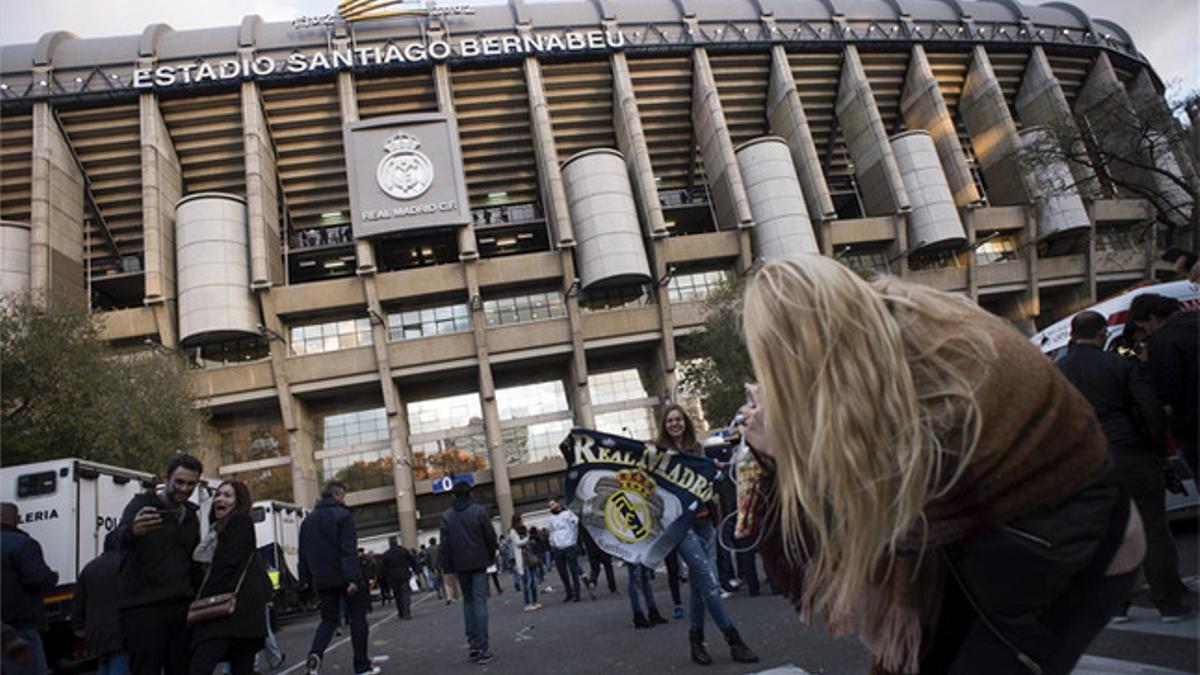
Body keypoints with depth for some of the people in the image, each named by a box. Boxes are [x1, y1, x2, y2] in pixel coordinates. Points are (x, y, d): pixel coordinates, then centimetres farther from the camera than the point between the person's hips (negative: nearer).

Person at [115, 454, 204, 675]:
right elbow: (122, 535, -24)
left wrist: (196, 599, 6)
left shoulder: (191, 516, 15)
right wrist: (133, 531, -48)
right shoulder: (142, 505, -3)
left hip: (181, 608, 5)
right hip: (143, 608, -5)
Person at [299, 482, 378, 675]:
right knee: (357, 618, 5)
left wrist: (307, 578, 17)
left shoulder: (308, 520, 12)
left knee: (329, 619, 14)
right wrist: (353, 577, -21)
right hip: (345, 577, -5)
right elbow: (348, 549, -18)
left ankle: (315, 653, -12)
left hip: (322, 580, 6)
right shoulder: (342, 515, -10)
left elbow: (303, 553, 13)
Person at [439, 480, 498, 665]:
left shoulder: (446, 516, 1)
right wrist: (490, 556, 12)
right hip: (479, 562, -2)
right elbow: (491, 537, -3)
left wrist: (447, 568, 4)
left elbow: (445, 544, -1)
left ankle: (473, 643, 9)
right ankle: (482, 649, -5)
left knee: (468, 600, 16)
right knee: (480, 601, -1)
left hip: (460, 564, 2)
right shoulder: (479, 511, -5)